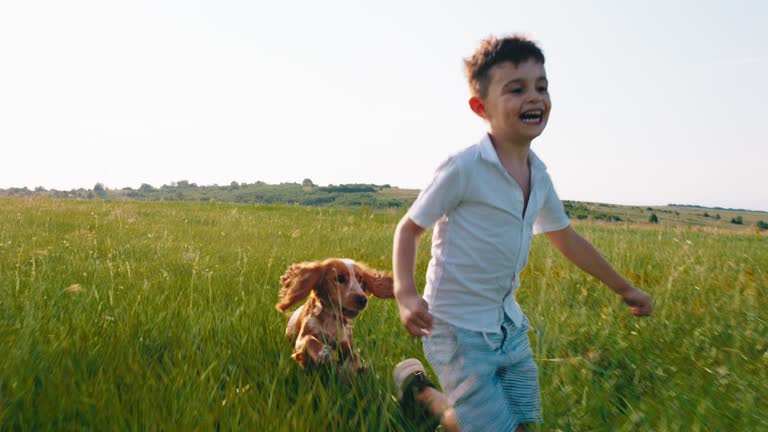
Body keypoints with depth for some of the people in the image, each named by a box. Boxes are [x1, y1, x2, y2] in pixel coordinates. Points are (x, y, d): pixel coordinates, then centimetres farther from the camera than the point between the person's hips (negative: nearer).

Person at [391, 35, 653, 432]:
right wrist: (405, 293, -26)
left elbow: (567, 239, 17)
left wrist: (623, 288, 24)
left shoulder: (538, 176, 3)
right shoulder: (463, 170, -19)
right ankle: (419, 390, 19)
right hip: (459, 327, -7)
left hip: (509, 325, 7)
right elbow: (409, 228, -10)